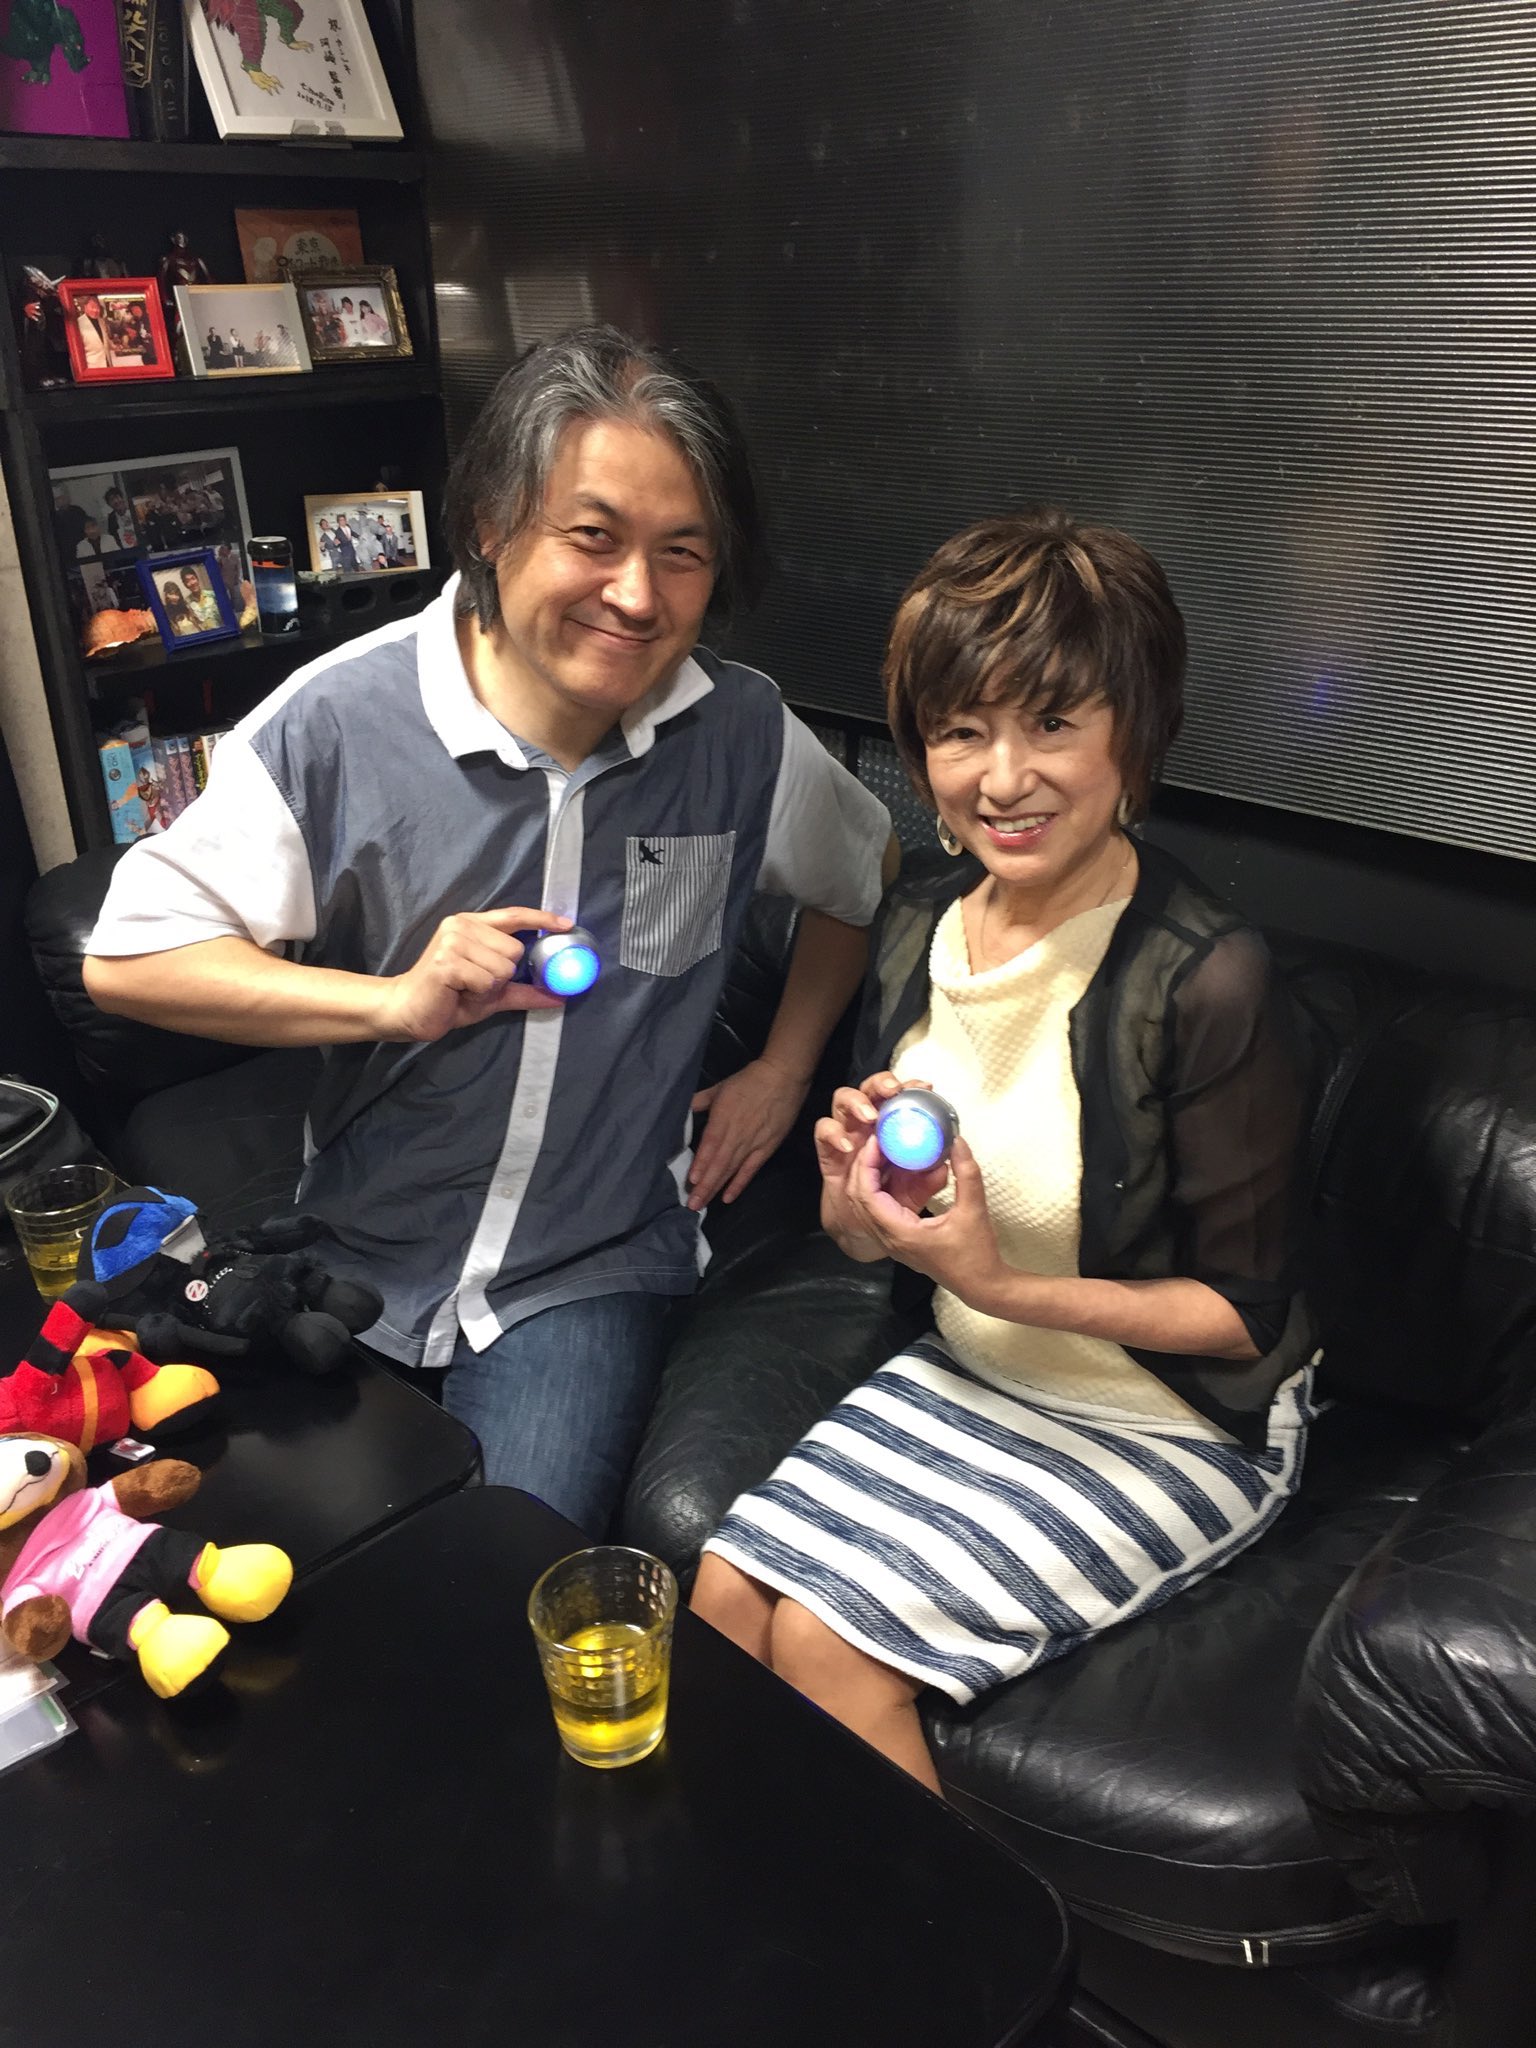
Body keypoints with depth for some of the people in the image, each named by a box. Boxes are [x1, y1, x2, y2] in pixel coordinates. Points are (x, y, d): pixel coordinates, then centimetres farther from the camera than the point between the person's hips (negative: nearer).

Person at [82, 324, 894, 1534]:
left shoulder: (743, 735, -7)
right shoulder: (341, 721, -13)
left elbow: (866, 871, 14)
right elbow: (127, 958, -10)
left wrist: (784, 1068, 7)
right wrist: (398, 1001, -20)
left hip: (594, 1272, 0)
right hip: (357, 1254, 1)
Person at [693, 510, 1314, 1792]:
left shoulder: (1205, 979, -25)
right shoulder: (920, 927, -5)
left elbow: (1246, 1310, -16)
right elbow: (871, 1244, 5)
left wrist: (1000, 1283, -26)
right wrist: (860, 1195, -19)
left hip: (1178, 1428, -5)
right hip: (970, 1377, 6)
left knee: (828, 1643, -16)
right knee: (722, 1595, -6)